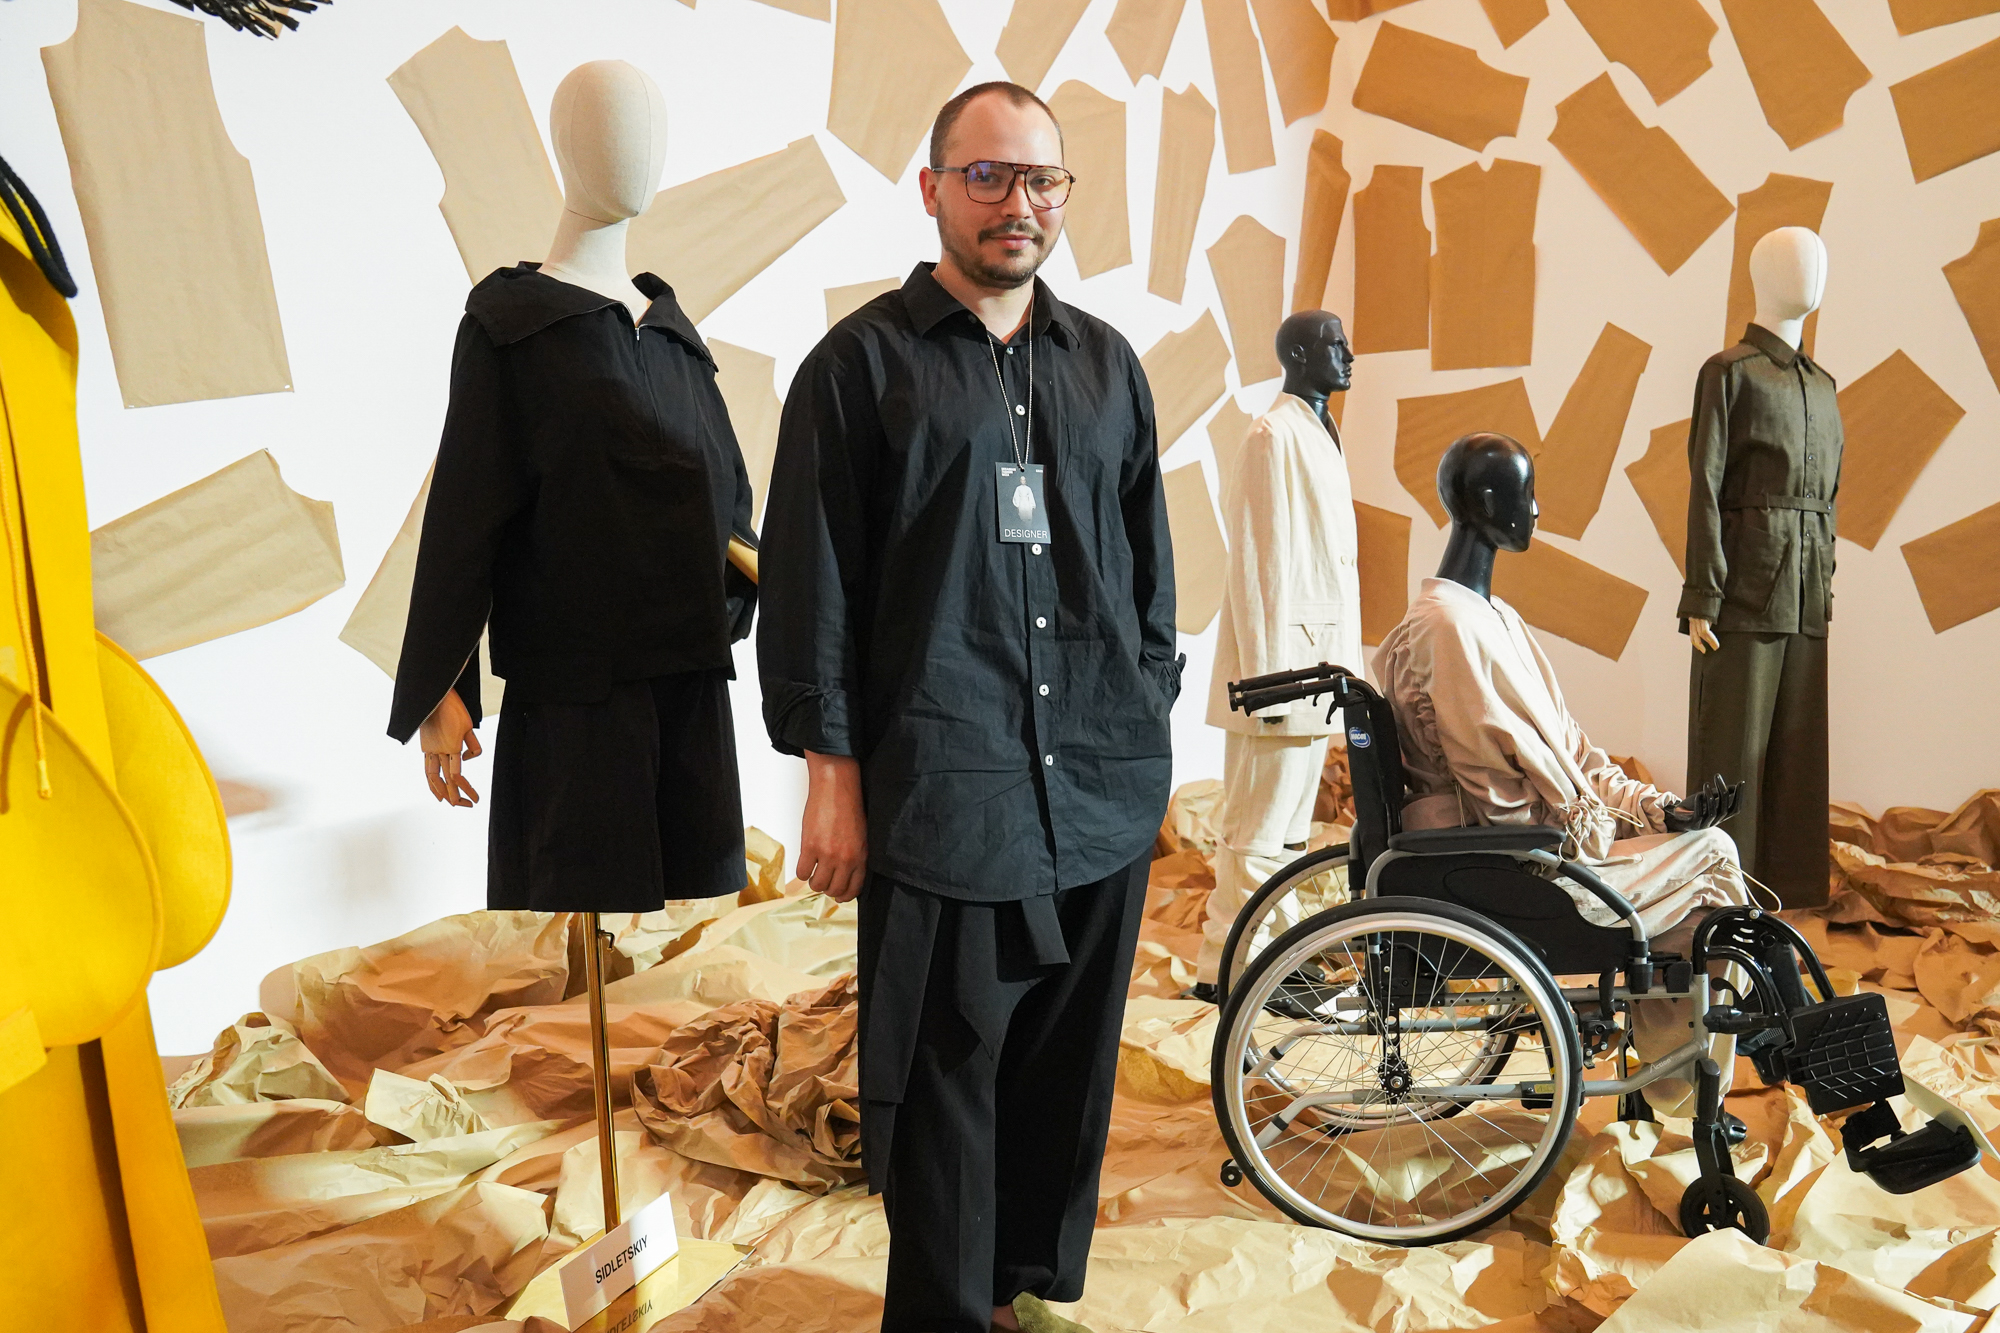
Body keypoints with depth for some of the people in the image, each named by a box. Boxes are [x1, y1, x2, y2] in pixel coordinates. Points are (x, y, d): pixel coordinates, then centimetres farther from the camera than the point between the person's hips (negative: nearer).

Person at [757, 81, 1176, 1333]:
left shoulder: (1107, 363, 13)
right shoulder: (864, 361, 0)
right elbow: (809, 581, -3)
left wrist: (1151, 714, 14)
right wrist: (832, 770, -6)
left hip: (1104, 790, 4)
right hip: (940, 793, -4)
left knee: (1073, 1065, 13)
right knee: (946, 1078, 5)